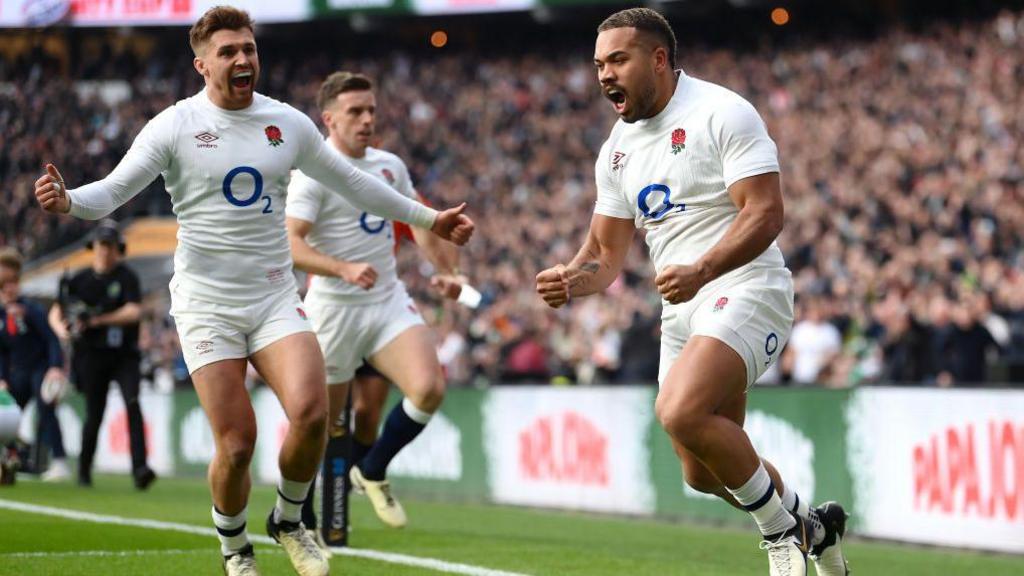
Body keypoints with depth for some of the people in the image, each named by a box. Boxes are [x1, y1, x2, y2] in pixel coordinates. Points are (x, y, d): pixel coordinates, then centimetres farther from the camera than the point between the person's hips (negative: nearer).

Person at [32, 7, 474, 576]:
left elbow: (353, 182, 18)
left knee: (311, 412, -20)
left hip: (276, 297, 3)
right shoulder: (175, 127, -4)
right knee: (236, 444, -11)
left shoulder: (288, 123, 6)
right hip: (207, 304, -3)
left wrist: (430, 218, 21)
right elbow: (112, 191, -8)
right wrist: (68, 200, -30)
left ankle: (288, 521, 8)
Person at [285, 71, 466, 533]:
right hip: (335, 310, -5)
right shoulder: (314, 173, -12)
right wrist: (344, 269, -37)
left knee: (429, 387, -17)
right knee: (320, 422, 3)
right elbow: (290, 243, -24)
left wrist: (446, 270, 15)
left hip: (389, 303, 5)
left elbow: (418, 222, 26)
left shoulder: (390, 166, 9)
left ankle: (372, 470, 7)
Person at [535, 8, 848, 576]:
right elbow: (606, 251, 16)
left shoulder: (722, 114, -10)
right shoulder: (618, 148, 14)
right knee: (703, 474, 10)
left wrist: (700, 271, -33)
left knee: (681, 412, -30)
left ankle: (782, 530, -10)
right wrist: (570, 281, -7)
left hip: (743, 290, -8)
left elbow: (765, 213, -19)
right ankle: (812, 527, 36)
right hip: (680, 311, 8)